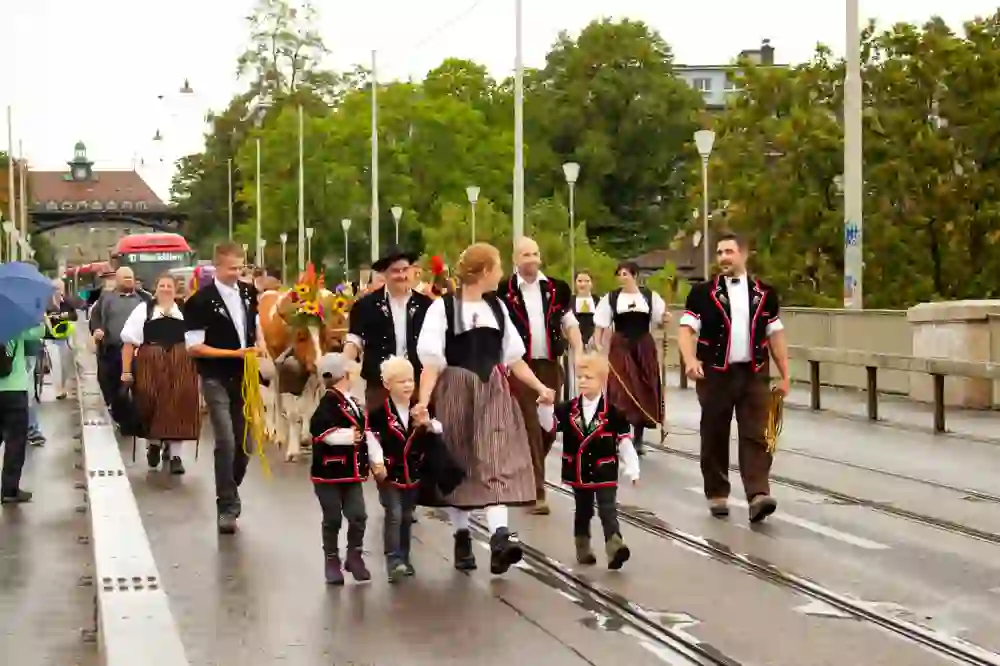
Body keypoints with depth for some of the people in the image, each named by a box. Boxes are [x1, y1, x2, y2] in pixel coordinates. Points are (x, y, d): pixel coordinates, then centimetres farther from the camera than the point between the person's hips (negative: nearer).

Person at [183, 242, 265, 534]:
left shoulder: (248, 292, 4)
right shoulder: (201, 301, -14)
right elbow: (194, 347, -16)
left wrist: (260, 343, 0)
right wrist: (235, 353, -19)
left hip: (244, 377, 6)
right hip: (217, 380, -6)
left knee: (245, 443, 9)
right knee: (226, 443, -13)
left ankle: (229, 495, 29)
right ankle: (227, 507, -2)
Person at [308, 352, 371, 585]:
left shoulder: (355, 403, 13)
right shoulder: (329, 402, -14)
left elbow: (366, 432, 18)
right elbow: (318, 430, -29)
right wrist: (347, 436, -25)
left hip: (352, 472, 7)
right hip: (330, 472, -7)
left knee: (358, 516, 3)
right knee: (333, 519, 3)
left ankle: (354, 556, 19)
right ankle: (332, 561, 17)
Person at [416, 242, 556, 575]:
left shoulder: (496, 306, 11)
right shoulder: (443, 307, -8)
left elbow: (513, 357, 15)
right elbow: (432, 361, -12)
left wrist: (540, 388, 9)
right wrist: (424, 399, -25)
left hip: (493, 392, 3)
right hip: (455, 393, -3)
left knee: (497, 461, -13)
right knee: (459, 464, 5)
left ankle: (499, 537, -26)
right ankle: (462, 537, 18)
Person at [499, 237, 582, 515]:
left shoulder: (556, 289, 8)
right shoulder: (503, 291, -5)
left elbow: (569, 323, 12)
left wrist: (579, 353, -1)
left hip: (550, 364, 4)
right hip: (520, 366, -4)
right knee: (530, 427, -7)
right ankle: (537, 492, -6)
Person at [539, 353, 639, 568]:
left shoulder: (613, 412, -9)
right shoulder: (569, 409, 0)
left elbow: (624, 441, -6)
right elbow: (549, 424, -6)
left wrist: (632, 470, -6)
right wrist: (545, 406, -26)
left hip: (604, 472, -3)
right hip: (578, 473, 3)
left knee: (608, 511, -9)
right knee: (583, 512, 16)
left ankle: (615, 546, -17)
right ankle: (583, 549, 28)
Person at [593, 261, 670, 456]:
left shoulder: (651, 296, 3)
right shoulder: (611, 298, 0)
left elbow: (659, 322, 8)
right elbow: (600, 325, 0)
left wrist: (665, 319, -14)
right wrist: (598, 345, -14)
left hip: (644, 348, 2)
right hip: (620, 348, -1)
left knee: (644, 393, 5)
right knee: (621, 393, -7)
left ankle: (638, 439, 16)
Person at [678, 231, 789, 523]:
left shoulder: (764, 293, 8)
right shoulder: (703, 292, 1)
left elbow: (775, 335, 11)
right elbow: (687, 329, -5)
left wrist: (784, 375, 8)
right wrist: (691, 360, -24)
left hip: (754, 374, 1)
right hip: (716, 374, -1)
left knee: (756, 435, -7)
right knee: (714, 436, 6)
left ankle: (758, 495, -14)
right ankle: (717, 495, 17)